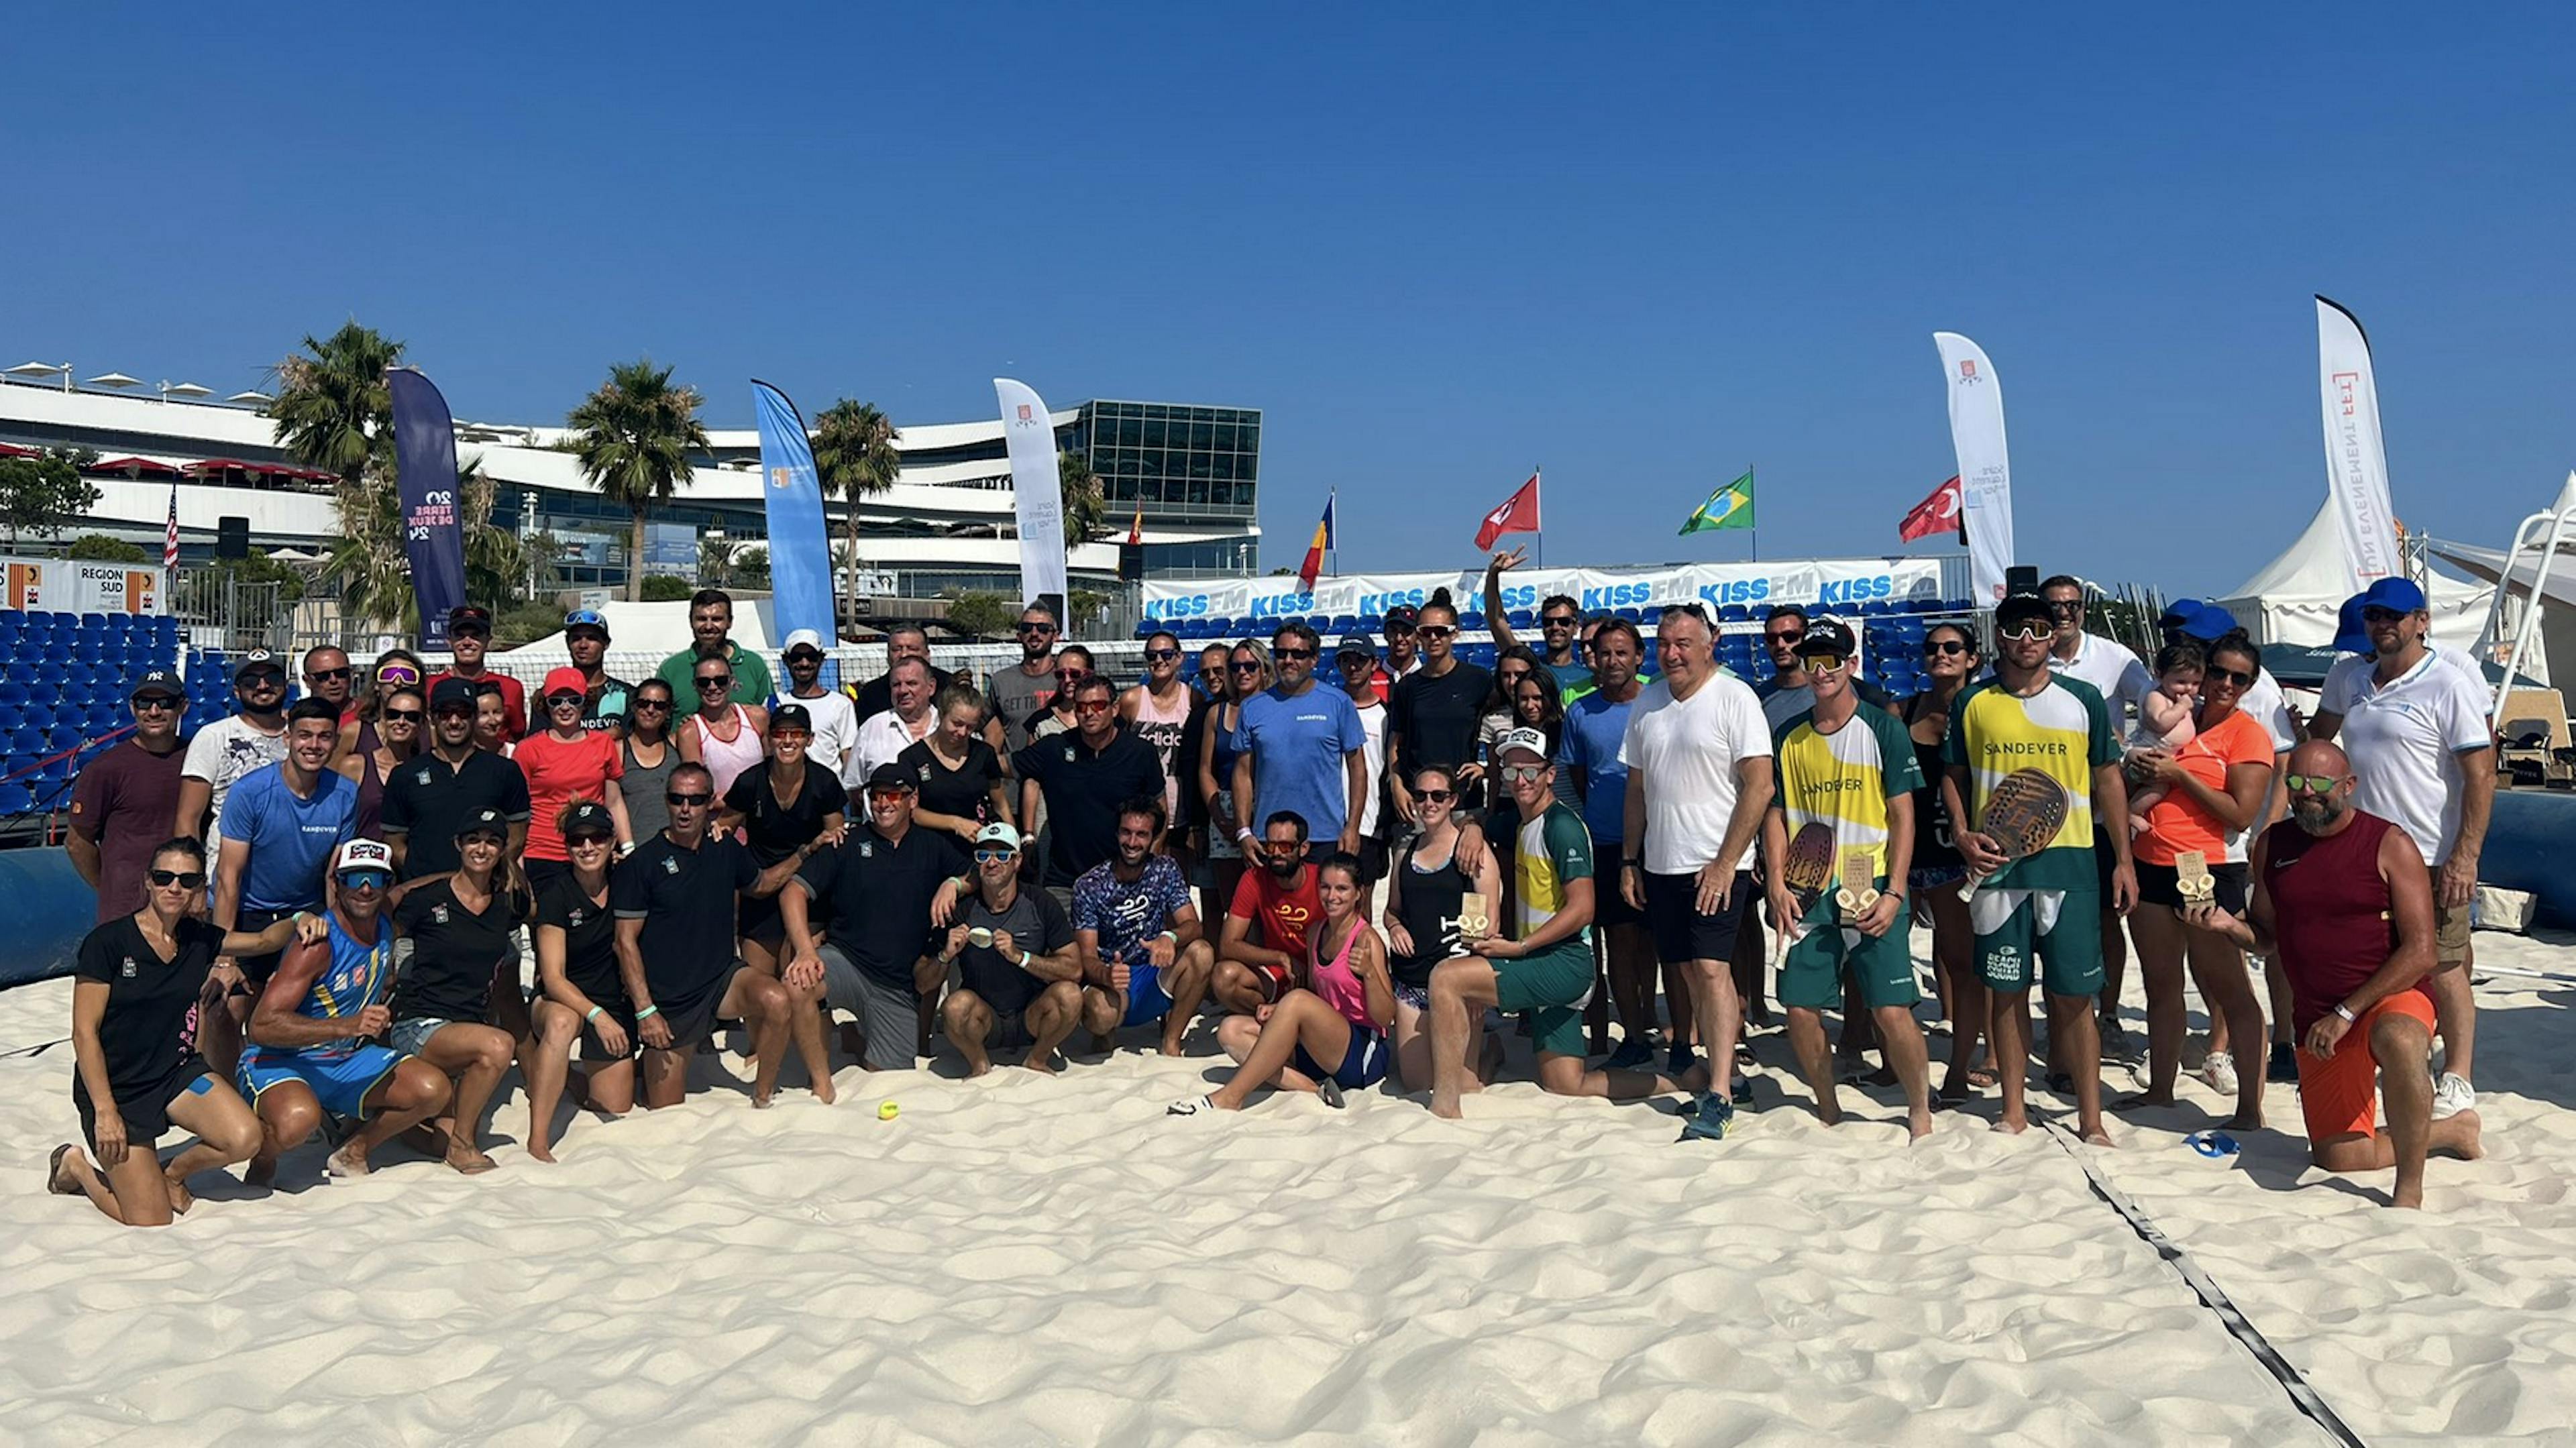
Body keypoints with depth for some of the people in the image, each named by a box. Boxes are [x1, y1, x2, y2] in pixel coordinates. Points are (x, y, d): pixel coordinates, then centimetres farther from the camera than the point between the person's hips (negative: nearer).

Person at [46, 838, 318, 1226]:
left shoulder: (198, 938, 0)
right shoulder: (108, 942, -15)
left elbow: (264, 941, 15)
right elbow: (84, 1033, -14)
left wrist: (297, 923, -10)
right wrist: (105, 1112, -17)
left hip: (179, 1071, 5)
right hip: (116, 1087, -5)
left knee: (245, 1139, -23)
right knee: (152, 1222, -9)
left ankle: (174, 1174, 10)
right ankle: (75, 1166, 20)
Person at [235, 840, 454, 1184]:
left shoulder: (385, 931, 3)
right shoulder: (318, 944, -21)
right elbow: (262, 1025, -30)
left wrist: (381, 1017, 9)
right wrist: (347, 1026, -36)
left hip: (347, 1060, 7)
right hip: (280, 1062, -7)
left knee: (433, 1090, -14)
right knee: (299, 1120, -39)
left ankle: (353, 1152, 10)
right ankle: (263, 1155, -2)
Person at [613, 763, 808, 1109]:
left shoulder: (726, 850, 3)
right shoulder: (642, 862, -11)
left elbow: (761, 884, 24)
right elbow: (626, 941, -10)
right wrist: (645, 1011, -16)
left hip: (722, 978, 3)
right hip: (669, 1002, -3)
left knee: (776, 1001, -30)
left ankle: (763, 1097, -9)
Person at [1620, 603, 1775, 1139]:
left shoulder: (1734, 697, -7)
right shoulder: (1647, 703, 11)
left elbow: (1759, 785, -12)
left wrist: (1725, 863, -16)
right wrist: (1630, 861, 12)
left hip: (1716, 866, -6)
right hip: (1662, 864, 6)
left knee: (1712, 969, -14)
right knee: (1694, 973, 10)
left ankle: (1718, 1097, -14)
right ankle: (1719, 1075, 20)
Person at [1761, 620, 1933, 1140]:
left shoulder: (1883, 730, -2)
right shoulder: (1788, 738, 8)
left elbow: (1903, 817, -3)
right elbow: (1776, 815, 12)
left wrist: (1893, 893, -11)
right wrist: (1776, 881, -2)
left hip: (1871, 894, -3)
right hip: (1808, 896, 4)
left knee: (1892, 1010, -8)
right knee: (1800, 1008, 3)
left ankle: (1920, 1109, 13)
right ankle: (1828, 1107, 23)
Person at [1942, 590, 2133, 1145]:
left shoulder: (2082, 701, 3)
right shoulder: (1972, 703, 5)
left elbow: (2108, 779, 7)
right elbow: (1954, 776, 12)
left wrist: (2123, 860, 4)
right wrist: (1963, 835, -5)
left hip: (2067, 863, -1)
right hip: (1996, 865, 1)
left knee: (2074, 995, 1)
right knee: (2007, 990, 8)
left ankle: (2091, 1118, 12)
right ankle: (2013, 1111, 20)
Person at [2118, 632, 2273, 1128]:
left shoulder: (2248, 734, -3)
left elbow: (2241, 815, -13)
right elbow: (2139, 787, 26)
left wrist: (2179, 775, -13)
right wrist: (2141, 767, 4)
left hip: (2208, 872, -7)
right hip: (2151, 865, 7)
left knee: (2227, 988, -5)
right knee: (2161, 984, 14)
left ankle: (2250, 1109, -2)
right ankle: (2160, 1090, 24)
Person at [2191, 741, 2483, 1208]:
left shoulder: (2391, 845, -9)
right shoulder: (2272, 846, 4)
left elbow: (2421, 952, -14)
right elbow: (2267, 938, 13)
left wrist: (2346, 1014, -20)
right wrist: (2228, 924, -11)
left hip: (2392, 1000, -5)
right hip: (2317, 1020, 5)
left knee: (2398, 1041, -41)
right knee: (2338, 1156, 4)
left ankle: (2410, 1188, -23)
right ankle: (2452, 1129, 32)